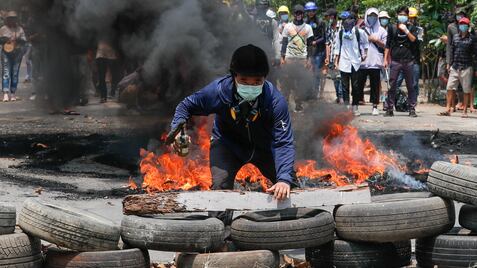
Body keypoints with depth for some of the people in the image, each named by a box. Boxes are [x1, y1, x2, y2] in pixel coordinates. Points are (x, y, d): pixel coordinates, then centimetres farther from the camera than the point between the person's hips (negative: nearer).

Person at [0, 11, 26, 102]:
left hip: (17, 53, 1)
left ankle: (13, 93, 7)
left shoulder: (20, 29, 10)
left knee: (15, 73, 2)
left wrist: (18, 40, -14)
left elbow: (24, 41, 5)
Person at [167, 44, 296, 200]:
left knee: (288, 190, 2)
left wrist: (285, 179, -47)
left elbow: (283, 143, -33)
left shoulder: (275, 101, -34)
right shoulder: (218, 91, -31)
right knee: (220, 187, -20)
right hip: (228, 144, -1)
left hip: (264, 146, 1)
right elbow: (187, 105, -12)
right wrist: (178, 126, -32)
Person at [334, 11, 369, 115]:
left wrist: (365, 54, 2)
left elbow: (365, 43, 13)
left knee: (355, 86, 2)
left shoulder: (359, 32, 0)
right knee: (345, 86, -1)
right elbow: (337, 48, 11)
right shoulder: (340, 33, 7)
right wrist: (336, 62, 8)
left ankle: (355, 107, 11)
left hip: (356, 62, -2)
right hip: (344, 63, 2)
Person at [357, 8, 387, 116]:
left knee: (375, 85, 1)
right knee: (359, 84, 0)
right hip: (362, 62, 0)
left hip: (375, 62, 0)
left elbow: (385, 45, 7)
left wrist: (376, 40, -6)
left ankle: (375, 106, 5)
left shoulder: (381, 31, 11)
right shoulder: (361, 29, 11)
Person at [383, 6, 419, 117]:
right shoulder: (392, 28, 10)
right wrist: (385, 59, 5)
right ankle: (390, 109, 4)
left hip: (408, 61, 0)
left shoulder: (412, 28, 9)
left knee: (410, 86, 3)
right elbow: (387, 45, 10)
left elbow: (413, 39, -7)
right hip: (395, 61, 0)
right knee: (392, 85, -1)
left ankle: (412, 109, 7)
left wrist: (406, 30, -12)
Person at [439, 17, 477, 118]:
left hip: (466, 68, -4)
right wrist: (449, 64, 10)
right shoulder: (455, 37, 12)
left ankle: (465, 111, 6)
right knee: (450, 88, -1)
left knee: (467, 90, 0)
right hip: (455, 67, 4)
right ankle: (448, 109, 3)